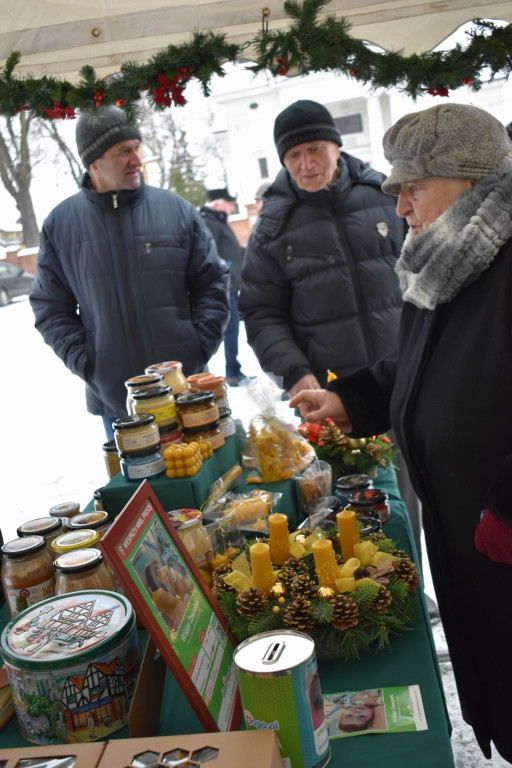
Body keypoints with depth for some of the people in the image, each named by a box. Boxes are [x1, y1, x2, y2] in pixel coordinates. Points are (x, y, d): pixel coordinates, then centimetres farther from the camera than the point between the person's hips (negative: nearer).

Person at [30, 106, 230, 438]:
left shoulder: (176, 209, 2)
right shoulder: (60, 223, 3)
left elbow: (212, 283, 6)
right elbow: (51, 307, 6)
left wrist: (199, 348, -5)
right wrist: (85, 362, -6)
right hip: (114, 398, 0)